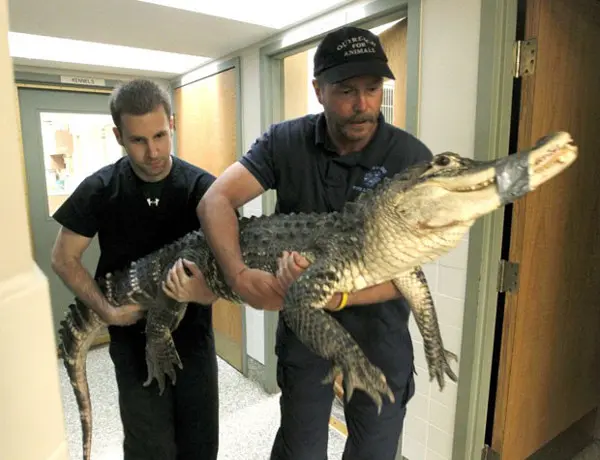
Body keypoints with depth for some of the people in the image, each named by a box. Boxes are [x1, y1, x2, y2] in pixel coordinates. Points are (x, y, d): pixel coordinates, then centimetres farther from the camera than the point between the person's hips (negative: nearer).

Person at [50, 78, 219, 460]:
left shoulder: (203, 187, -12)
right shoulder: (100, 189, -10)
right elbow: (64, 258, -2)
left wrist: (205, 287, -35)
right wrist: (106, 310, -15)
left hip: (194, 333, 1)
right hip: (134, 338, 0)